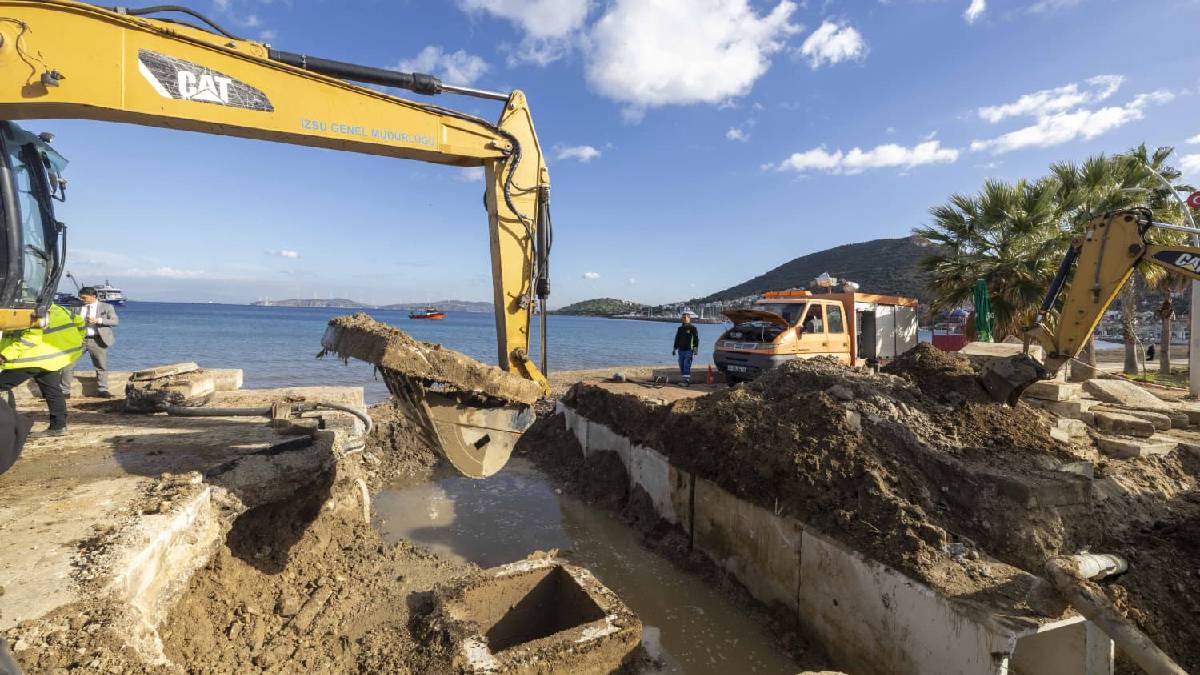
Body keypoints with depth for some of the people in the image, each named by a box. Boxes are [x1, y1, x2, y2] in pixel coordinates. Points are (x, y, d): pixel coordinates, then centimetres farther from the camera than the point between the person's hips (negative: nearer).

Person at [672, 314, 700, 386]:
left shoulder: (693, 328, 0)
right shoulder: (680, 329, 15)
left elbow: (696, 339, -5)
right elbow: (677, 340, 21)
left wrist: (695, 348, -15)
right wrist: (674, 349, 18)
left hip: (688, 351, -6)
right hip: (681, 350, 6)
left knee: (687, 366, -12)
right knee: (681, 367, 6)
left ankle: (687, 381, -12)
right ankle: (682, 380, 12)